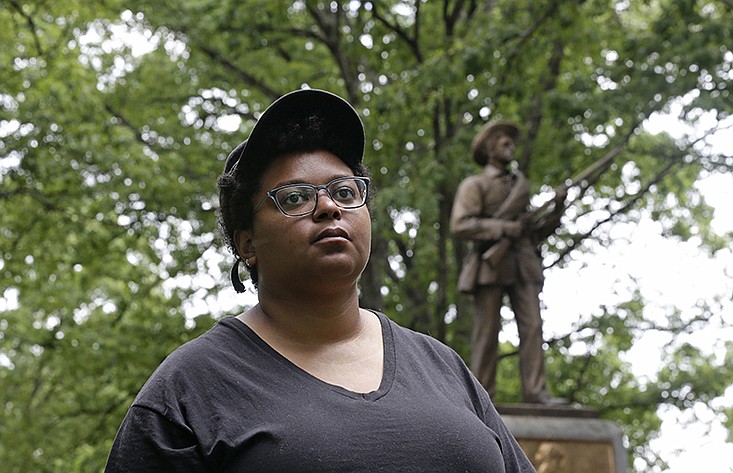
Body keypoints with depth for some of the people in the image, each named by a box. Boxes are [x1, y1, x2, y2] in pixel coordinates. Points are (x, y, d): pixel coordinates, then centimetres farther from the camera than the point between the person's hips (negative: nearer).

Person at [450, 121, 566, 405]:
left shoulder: (521, 185, 26)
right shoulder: (474, 186, 7)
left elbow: (535, 234, 24)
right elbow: (460, 225, -8)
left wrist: (556, 210, 9)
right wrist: (504, 228, -13)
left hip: (523, 265, 5)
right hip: (491, 264, -5)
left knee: (532, 327, -7)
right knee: (487, 332, -5)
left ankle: (535, 392, -11)